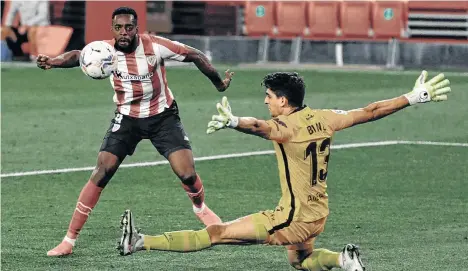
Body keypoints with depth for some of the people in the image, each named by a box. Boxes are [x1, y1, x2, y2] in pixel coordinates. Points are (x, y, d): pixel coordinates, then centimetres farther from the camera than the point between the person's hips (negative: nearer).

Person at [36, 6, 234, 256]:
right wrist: (52, 62, -47)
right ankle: (69, 240, -6)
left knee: (187, 173, -10)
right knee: (101, 174, -11)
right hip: (127, 118, 1)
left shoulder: (155, 46, -20)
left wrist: (218, 83, -4)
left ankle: (201, 209, 27)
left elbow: (195, 55, -10)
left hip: (163, 116, -1)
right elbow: (78, 56, -27)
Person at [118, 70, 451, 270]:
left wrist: (232, 121, -65)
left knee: (216, 233, -9)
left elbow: (260, 126, -43)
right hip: (317, 216, 8)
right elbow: (370, 111, 8)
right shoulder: (323, 118, 1)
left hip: (293, 219, -8)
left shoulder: (286, 127, -20)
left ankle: (139, 243, -11)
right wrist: (414, 97, 19)